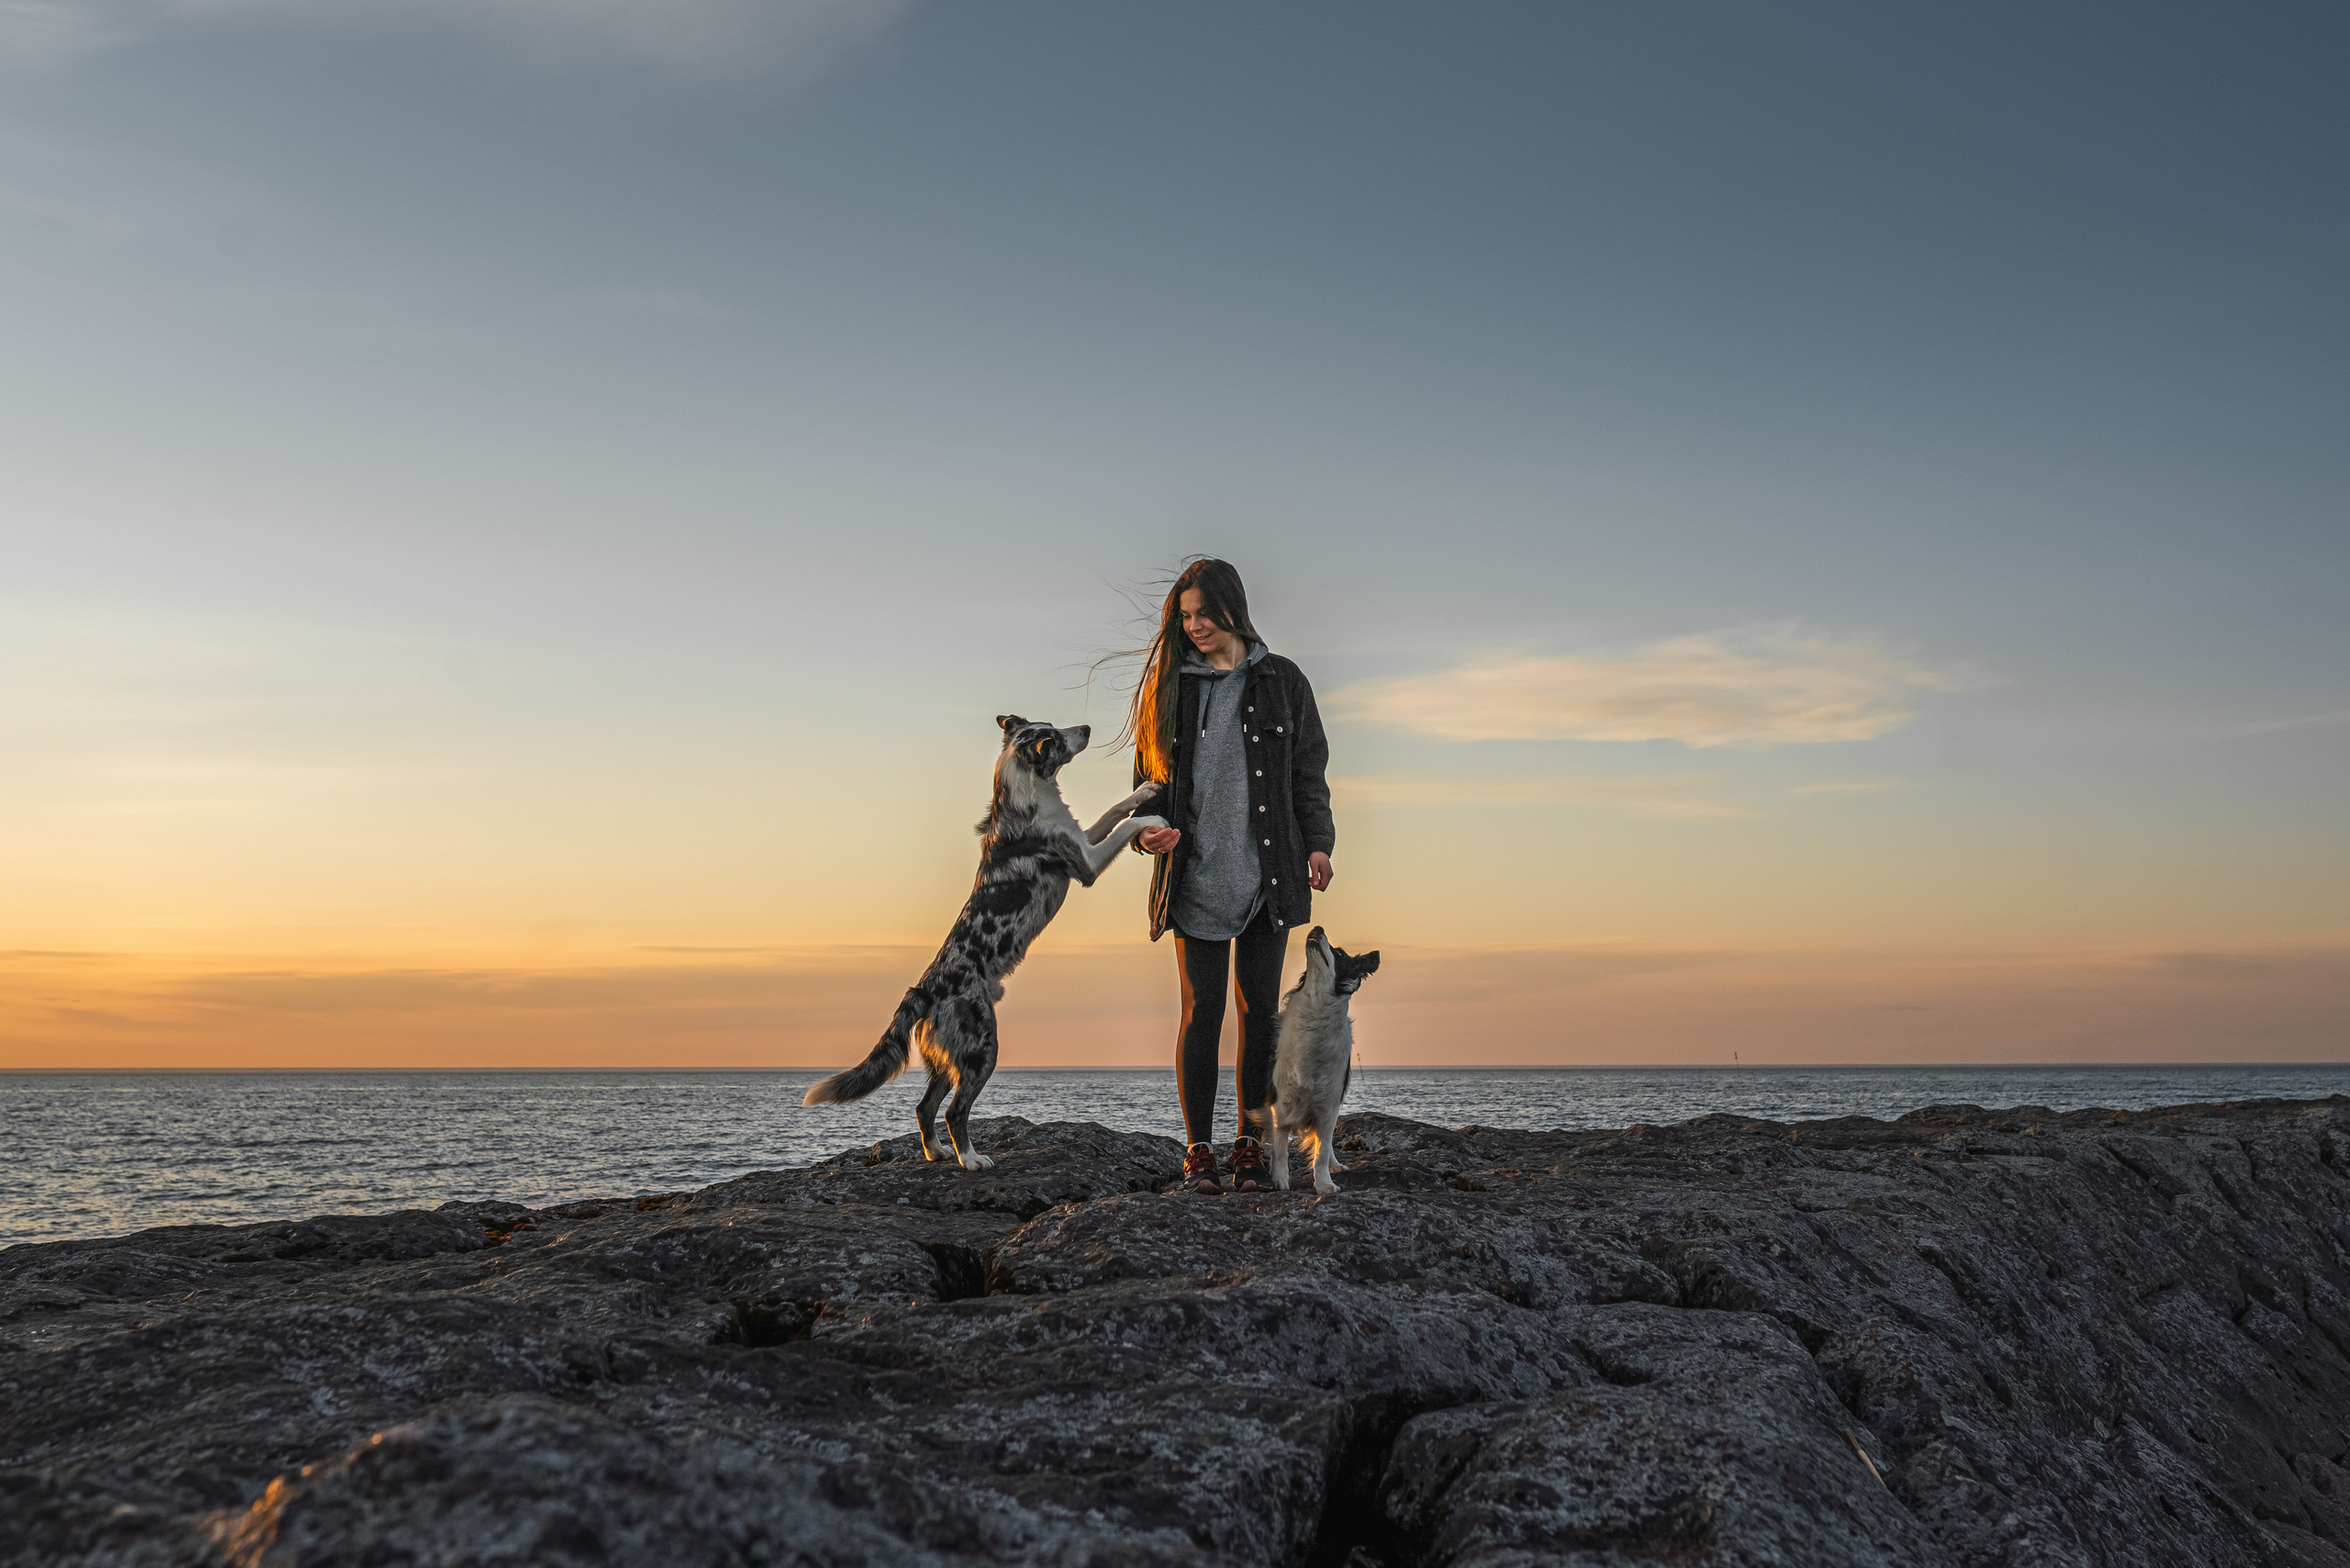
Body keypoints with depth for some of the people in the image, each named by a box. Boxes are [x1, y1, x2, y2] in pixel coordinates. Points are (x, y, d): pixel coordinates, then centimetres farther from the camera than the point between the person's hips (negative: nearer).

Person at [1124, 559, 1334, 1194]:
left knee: (1259, 1007, 4)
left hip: (1268, 874, 0)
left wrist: (1318, 843, -1)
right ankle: (1198, 1152, 3)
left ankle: (1251, 1144, 12)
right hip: (1196, 874, 0)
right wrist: (1148, 828, -6)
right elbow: (1149, 771, 12)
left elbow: (1308, 771, 10)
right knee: (1202, 1010, -2)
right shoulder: (1170, 684, 8)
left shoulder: (1281, 681, 8)